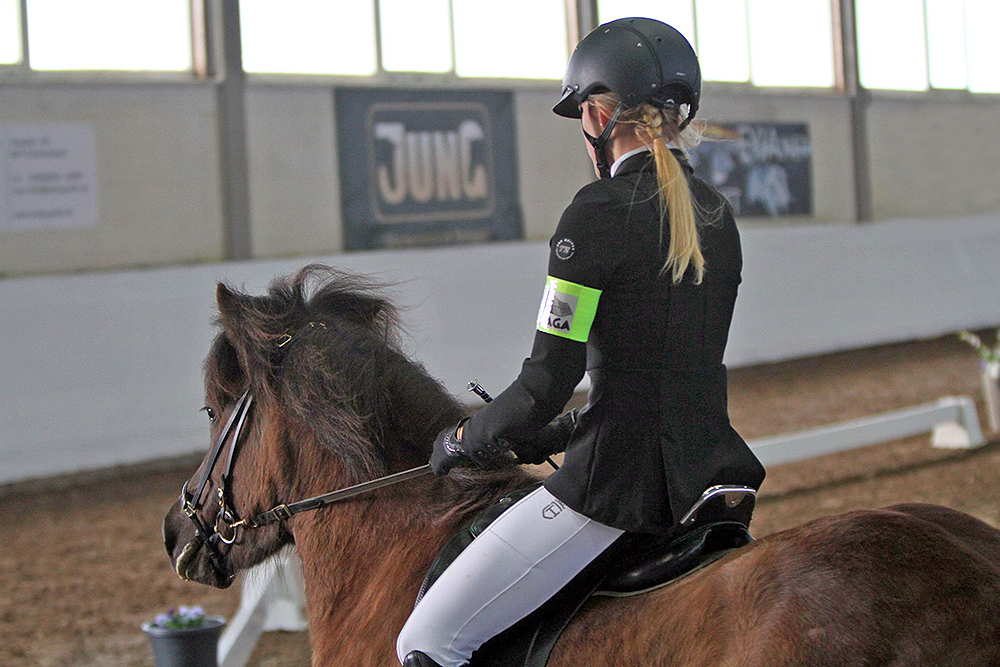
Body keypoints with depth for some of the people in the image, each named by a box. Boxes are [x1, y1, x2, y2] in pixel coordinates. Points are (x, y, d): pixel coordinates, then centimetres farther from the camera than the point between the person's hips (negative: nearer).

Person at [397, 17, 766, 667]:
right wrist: (558, 436, 22)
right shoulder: (717, 213, 11)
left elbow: (548, 381, -15)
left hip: (621, 485, -9)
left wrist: (466, 439, 3)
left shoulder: (601, 210, -13)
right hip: (705, 476, 9)